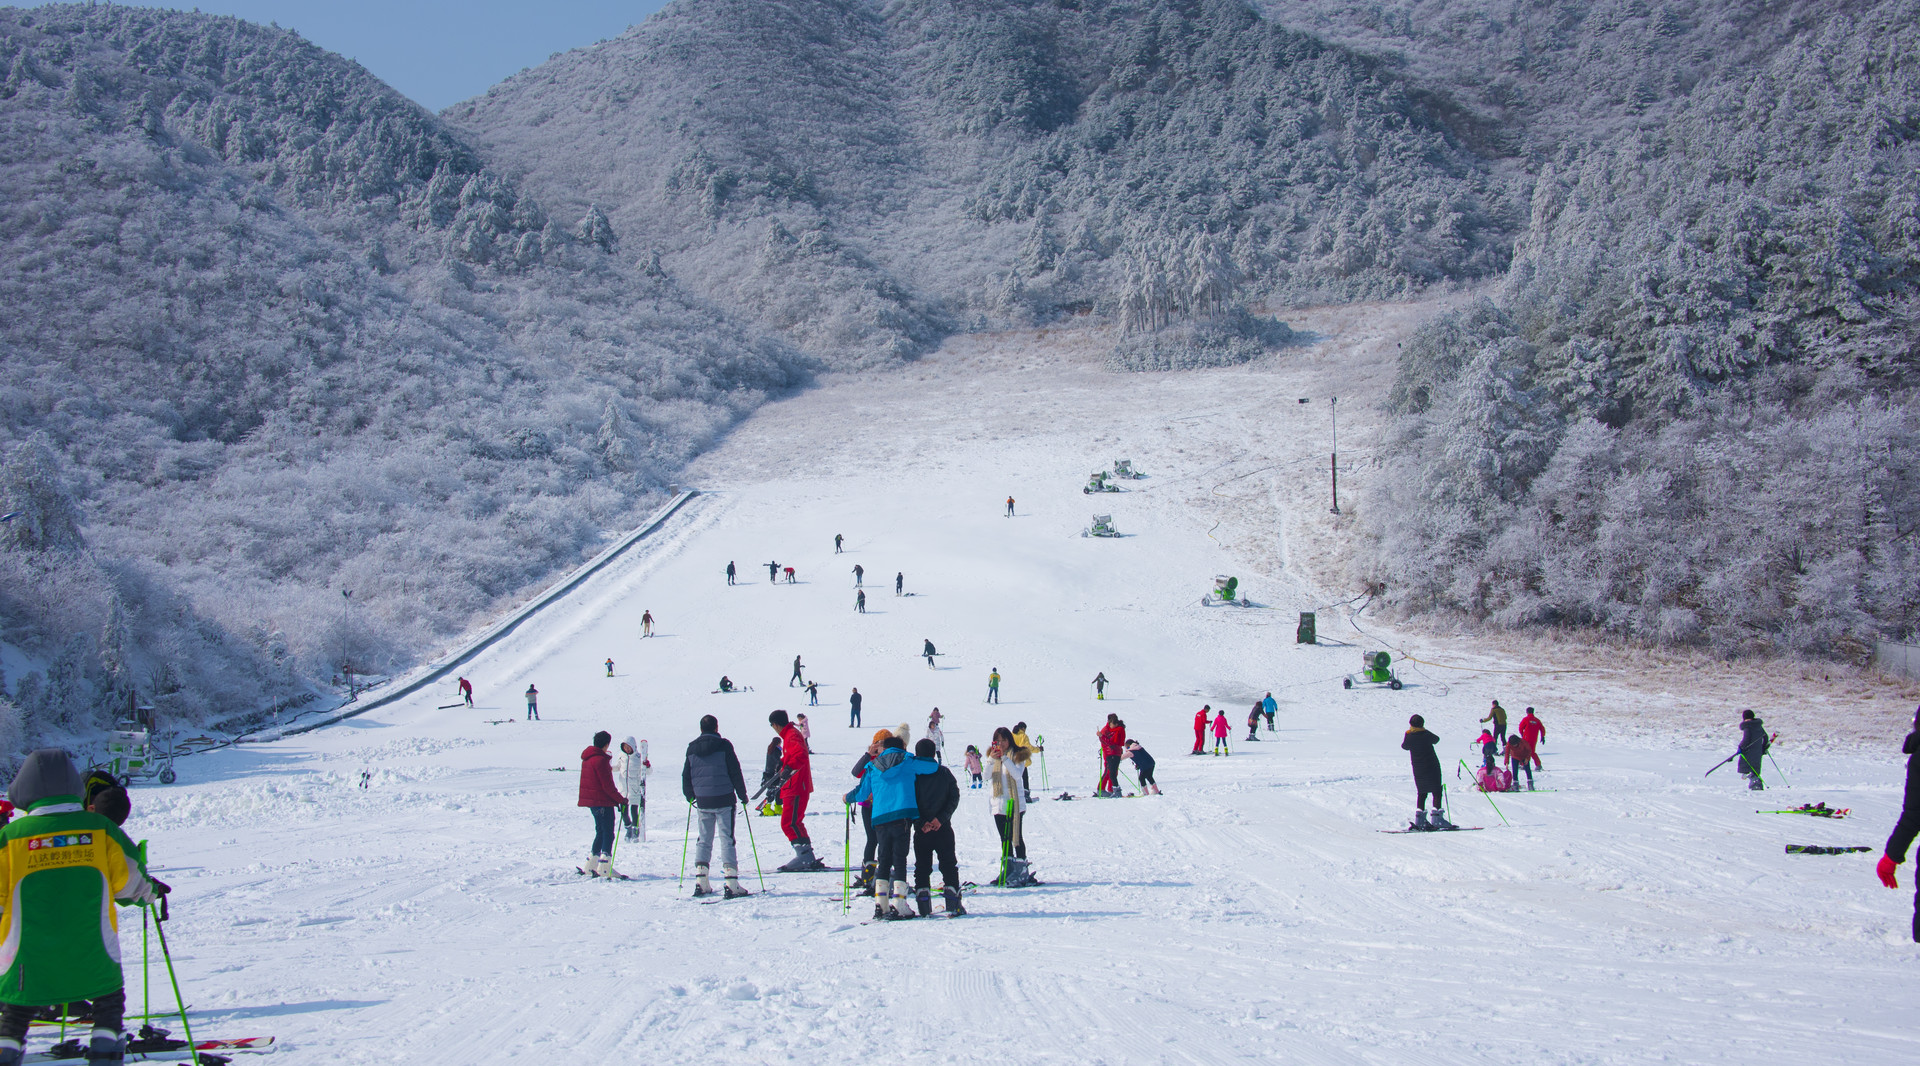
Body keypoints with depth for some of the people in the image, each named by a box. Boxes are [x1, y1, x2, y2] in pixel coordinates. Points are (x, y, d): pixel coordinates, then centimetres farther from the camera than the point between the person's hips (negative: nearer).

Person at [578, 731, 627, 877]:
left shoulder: (587, 758, 11)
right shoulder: (601, 760, -18)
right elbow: (607, 786, -19)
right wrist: (621, 800, -12)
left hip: (591, 800, 9)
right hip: (603, 802, -9)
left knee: (601, 832, 18)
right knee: (608, 833, -6)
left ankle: (591, 865, 20)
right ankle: (605, 867, -12)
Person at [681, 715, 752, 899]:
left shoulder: (692, 749, 5)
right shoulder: (723, 746, -6)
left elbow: (686, 775, 12)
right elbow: (735, 772, -5)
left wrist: (689, 796, 26)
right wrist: (743, 794, 5)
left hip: (702, 801, 3)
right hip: (724, 800, -3)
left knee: (704, 840, 12)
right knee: (727, 839, -3)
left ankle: (701, 881, 7)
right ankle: (731, 883, -11)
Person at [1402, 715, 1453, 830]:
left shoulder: (1409, 736, -2)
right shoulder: (1426, 734, -12)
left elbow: (1404, 746, 18)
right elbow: (1436, 739, 7)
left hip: (1417, 769, 5)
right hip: (1431, 767, -5)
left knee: (1422, 793, 13)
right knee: (1437, 792, -2)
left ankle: (1419, 818, 9)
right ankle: (1436, 818, -11)